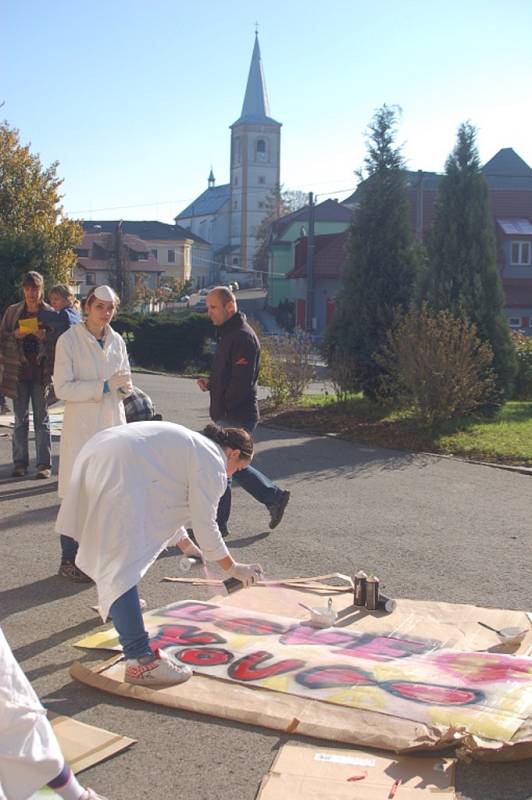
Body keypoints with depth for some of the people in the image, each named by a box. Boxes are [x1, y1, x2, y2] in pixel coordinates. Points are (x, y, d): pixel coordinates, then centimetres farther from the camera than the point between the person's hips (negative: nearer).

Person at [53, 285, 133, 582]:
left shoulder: (117, 340, 8)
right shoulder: (69, 340, -7)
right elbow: (62, 388, -13)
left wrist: (124, 385, -9)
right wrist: (104, 386, -20)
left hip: (113, 422, 5)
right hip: (82, 426, -5)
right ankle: (70, 560, 9)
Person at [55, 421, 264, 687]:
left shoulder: (189, 444, 28)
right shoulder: (212, 463, 0)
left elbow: (166, 504, 37)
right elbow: (205, 525, -1)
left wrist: (187, 547, 44)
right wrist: (233, 568, 11)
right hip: (117, 473, -11)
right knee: (123, 567, -17)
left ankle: (113, 605, 56)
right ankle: (140, 660, -20)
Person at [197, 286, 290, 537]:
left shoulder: (242, 337, -17)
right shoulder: (228, 334, 16)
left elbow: (242, 382, -23)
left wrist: (222, 409, -16)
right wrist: (210, 383, 4)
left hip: (236, 417, -10)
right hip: (227, 415, 10)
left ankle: (217, 525, 9)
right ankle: (275, 497, 27)